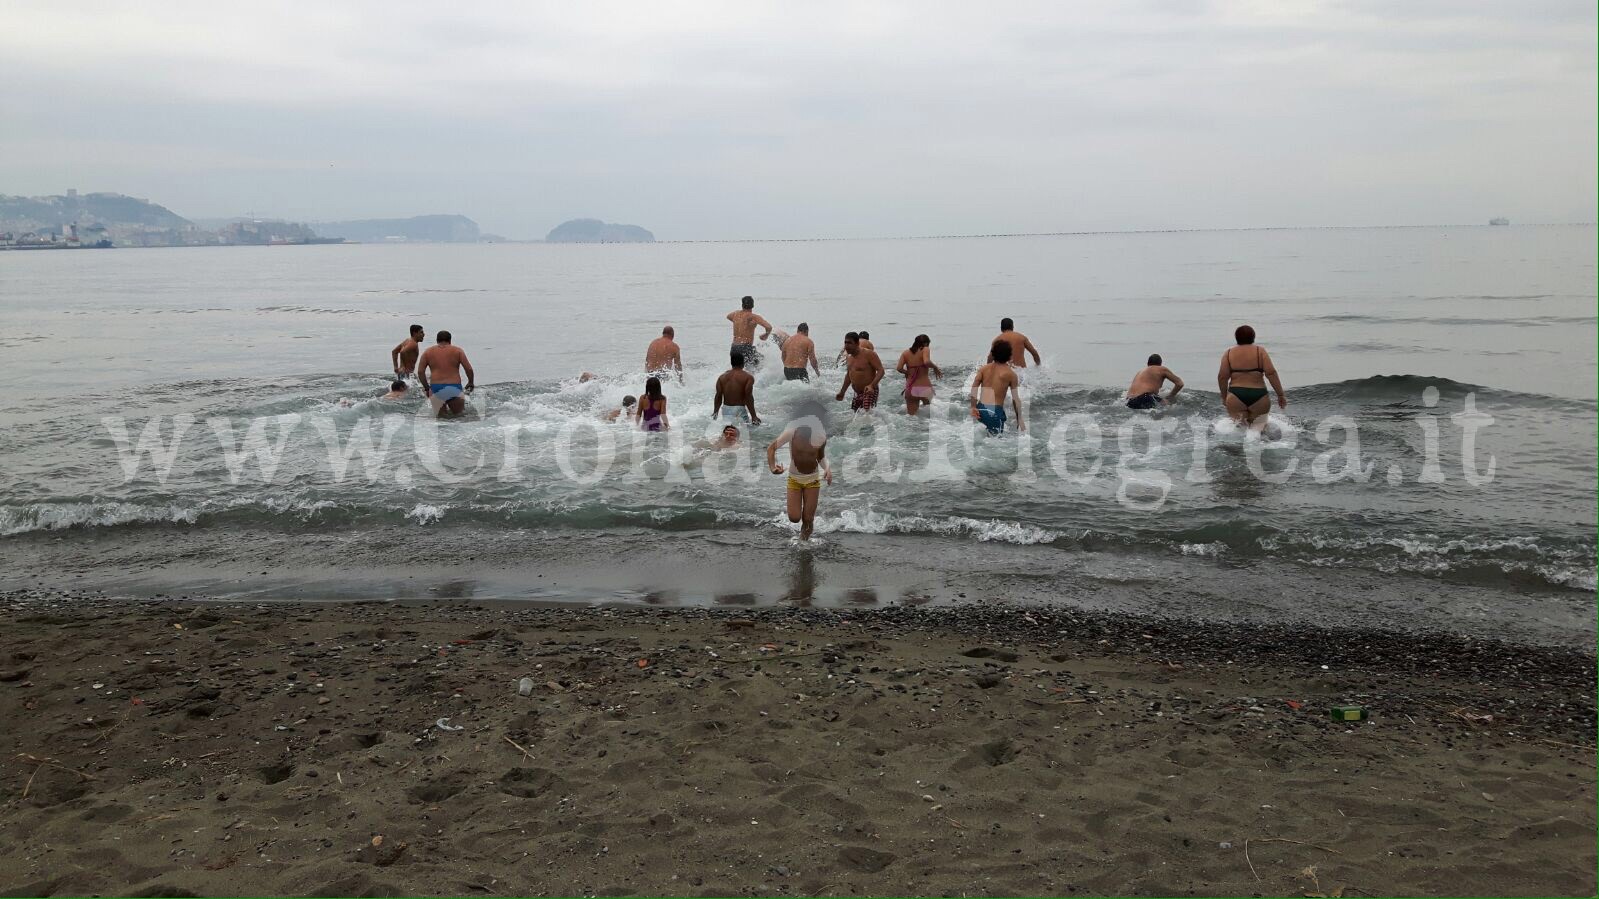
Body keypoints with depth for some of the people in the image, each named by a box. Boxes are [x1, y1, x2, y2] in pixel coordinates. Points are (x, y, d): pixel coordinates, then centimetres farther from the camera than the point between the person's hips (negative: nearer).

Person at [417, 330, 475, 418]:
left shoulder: (428, 352, 11)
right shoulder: (458, 351, 7)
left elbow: (420, 371, 5)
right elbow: (469, 369, 0)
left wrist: (426, 388, 15)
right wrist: (470, 383, 15)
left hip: (436, 388, 1)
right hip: (454, 388, -1)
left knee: (439, 413, 16)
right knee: (457, 412, 17)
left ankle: (442, 409, -11)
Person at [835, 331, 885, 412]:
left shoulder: (868, 354, -14)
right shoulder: (849, 357, 11)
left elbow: (881, 370, -18)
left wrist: (872, 385, -32)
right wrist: (842, 391, 25)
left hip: (869, 392, -8)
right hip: (857, 393, 8)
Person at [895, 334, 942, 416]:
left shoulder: (906, 353, 8)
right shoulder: (925, 350, -3)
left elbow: (899, 368, -4)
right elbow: (927, 362, -22)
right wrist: (935, 368, -4)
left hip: (911, 389, 3)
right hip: (924, 387, -3)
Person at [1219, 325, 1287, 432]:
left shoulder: (1229, 353, 7)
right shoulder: (1260, 351, 4)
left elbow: (1222, 377, 2)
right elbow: (1271, 373, -5)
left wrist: (1224, 397, 14)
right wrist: (1281, 395, -1)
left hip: (1236, 397, 1)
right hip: (1258, 397, -1)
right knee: (1259, 427, 13)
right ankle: (1256, 431, -20)